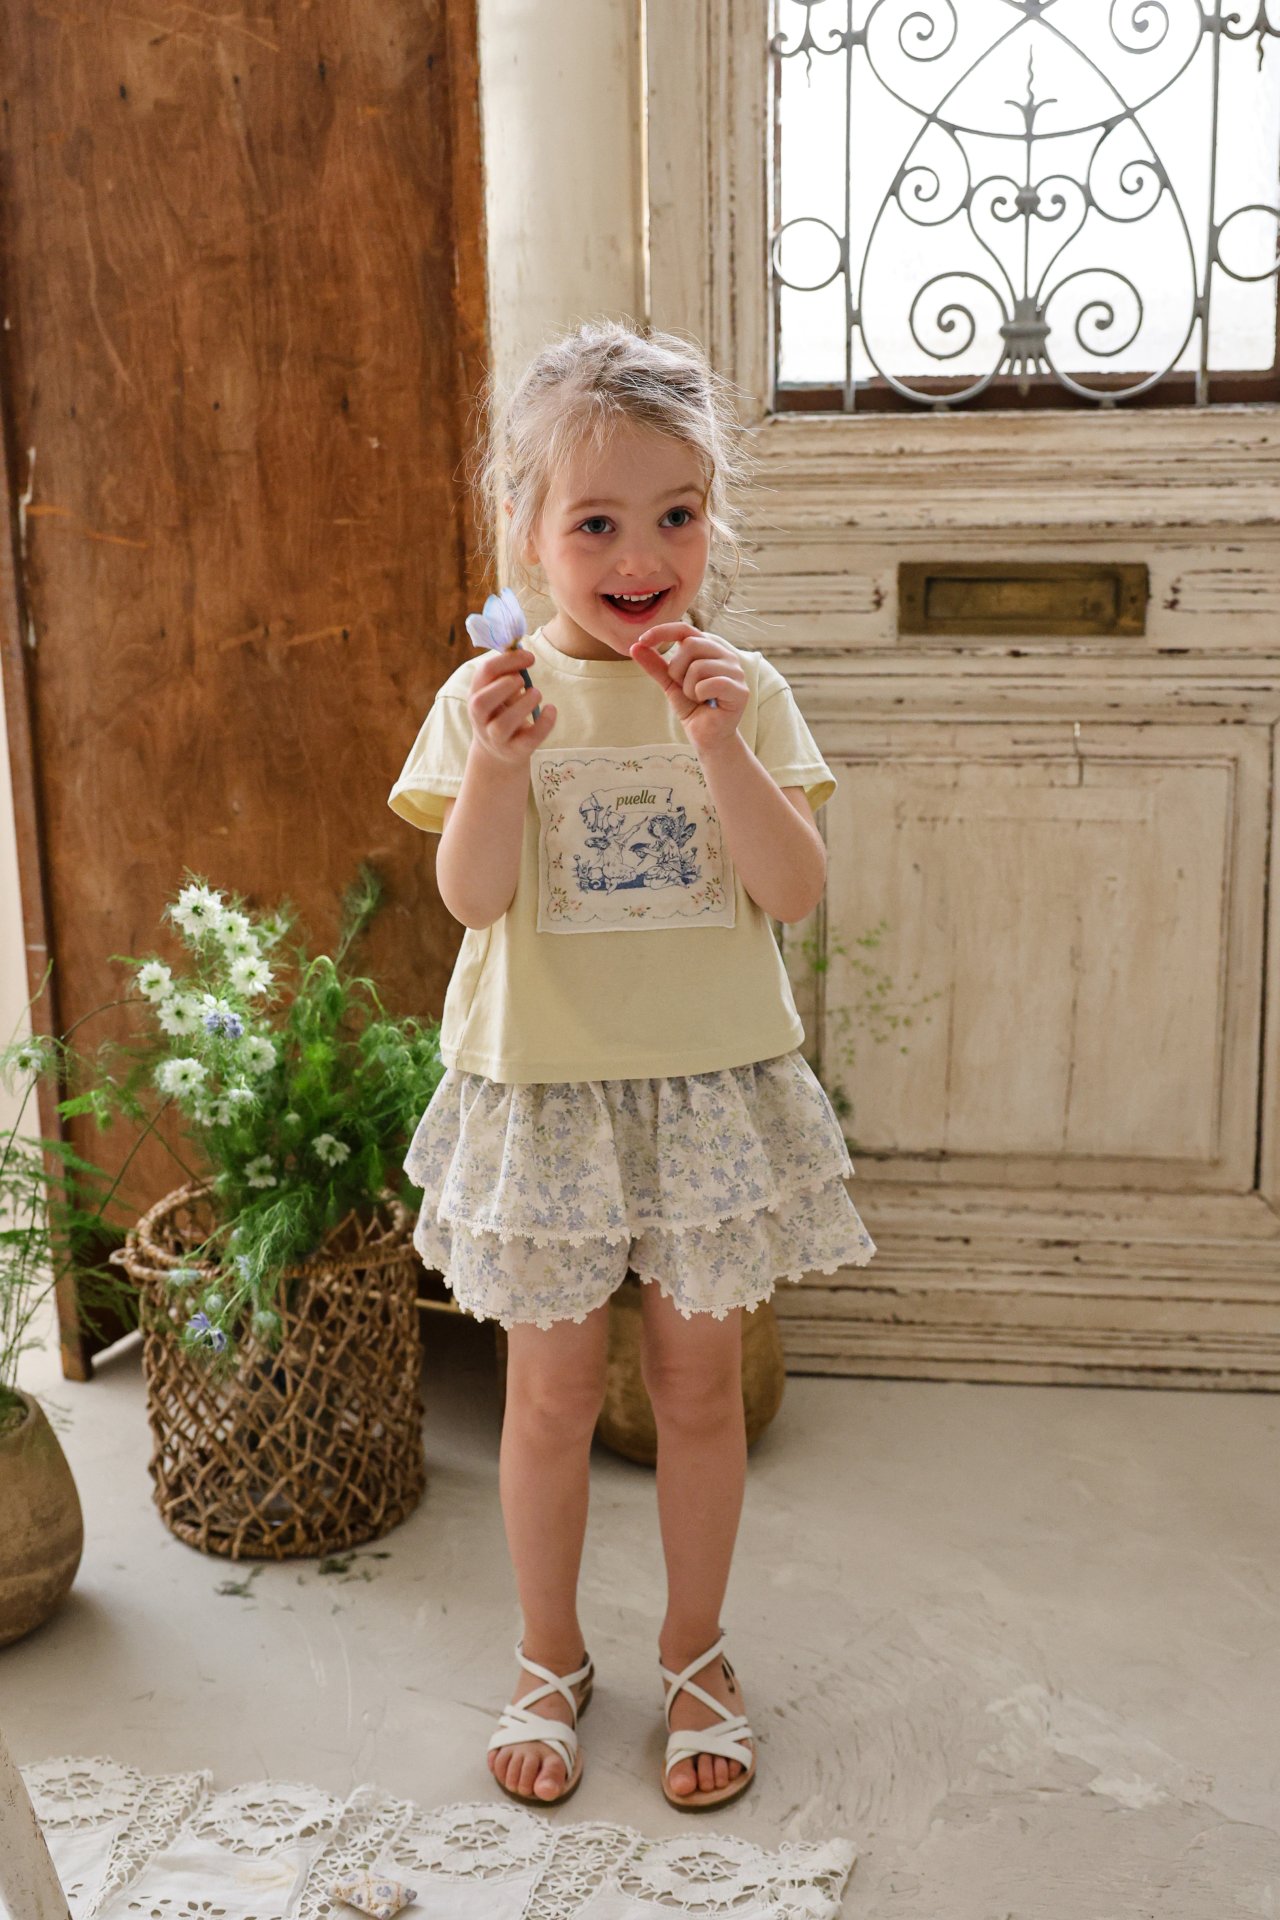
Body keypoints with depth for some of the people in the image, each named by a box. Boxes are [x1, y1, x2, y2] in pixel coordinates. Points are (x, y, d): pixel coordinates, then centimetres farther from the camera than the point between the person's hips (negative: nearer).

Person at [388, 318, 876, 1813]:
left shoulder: (742, 690, -2)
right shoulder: (488, 696, -4)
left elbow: (795, 892, -11)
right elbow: (469, 898, -12)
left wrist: (719, 746, -24)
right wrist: (500, 761, -28)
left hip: (712, 1087, 1)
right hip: (542, 1089, -1)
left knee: (700, 1380, 12)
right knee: (553, 1389, 10)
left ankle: (694, 1656, 33)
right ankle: (549, 1658, 32)